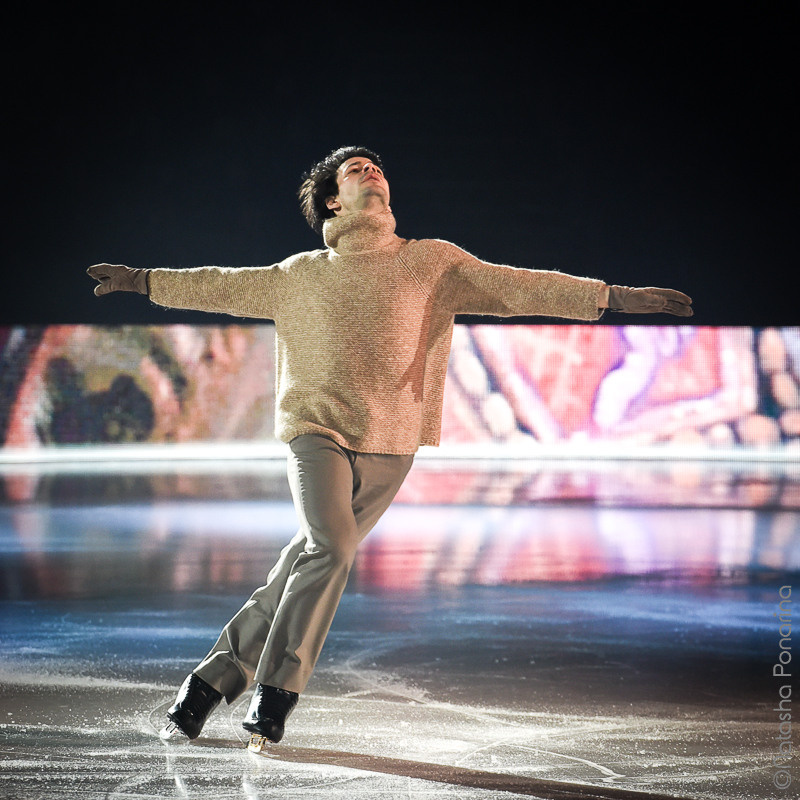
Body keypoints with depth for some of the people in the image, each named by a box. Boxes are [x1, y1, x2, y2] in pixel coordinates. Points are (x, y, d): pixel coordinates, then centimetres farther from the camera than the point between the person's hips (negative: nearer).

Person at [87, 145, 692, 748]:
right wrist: (143, 280, 21)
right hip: (318, 431, -1)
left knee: (314, 559, -1)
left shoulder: (433, 262, 11)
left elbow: (516, 287, 7)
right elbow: (227, 287, 22)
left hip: (389, 449, 1)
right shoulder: (303, 274, 13)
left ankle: (217, 677, 10)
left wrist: (617, 296, 1)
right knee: (331, 548, -21)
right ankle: (275, 695, -10)